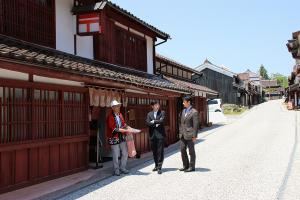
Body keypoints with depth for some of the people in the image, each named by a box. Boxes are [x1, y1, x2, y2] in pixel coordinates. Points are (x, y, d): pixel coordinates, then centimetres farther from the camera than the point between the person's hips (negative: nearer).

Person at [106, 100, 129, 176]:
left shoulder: (120, 115, 8)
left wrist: (125, 126, -4)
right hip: (114, 138, -7)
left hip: (122, 137, 7)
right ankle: (116, 170, 16)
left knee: (125, 153, 11)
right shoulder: (110, 117, -14)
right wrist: (125, 130, -20)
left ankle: (122, 168, 26)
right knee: (116, 155, 2)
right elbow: (114, 129, -20)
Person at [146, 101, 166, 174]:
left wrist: (153, 121, -5)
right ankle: (156, 165, 24)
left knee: (160, 151, -5)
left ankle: (159, 167, -3)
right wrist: (157, 123, -10)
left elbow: (162, 120, -13)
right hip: (153, 135, 3)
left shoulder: (162, 112, 4)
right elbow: (148, 123, -3)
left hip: (160, 134, -3)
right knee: (154, 151, 10)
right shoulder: (149, 114, 12)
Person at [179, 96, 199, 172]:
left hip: (190, 135, -7)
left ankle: (192, 167, 13)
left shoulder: (194, 112, -11)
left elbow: (196, 125, -12)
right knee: (183, 150, 10)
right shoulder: (183, 111, 13)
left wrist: (194, 136, -14)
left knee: (191, 151, 3)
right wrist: (180, 133, 14)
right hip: (183, 135, 7)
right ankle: (185, 165, 22)